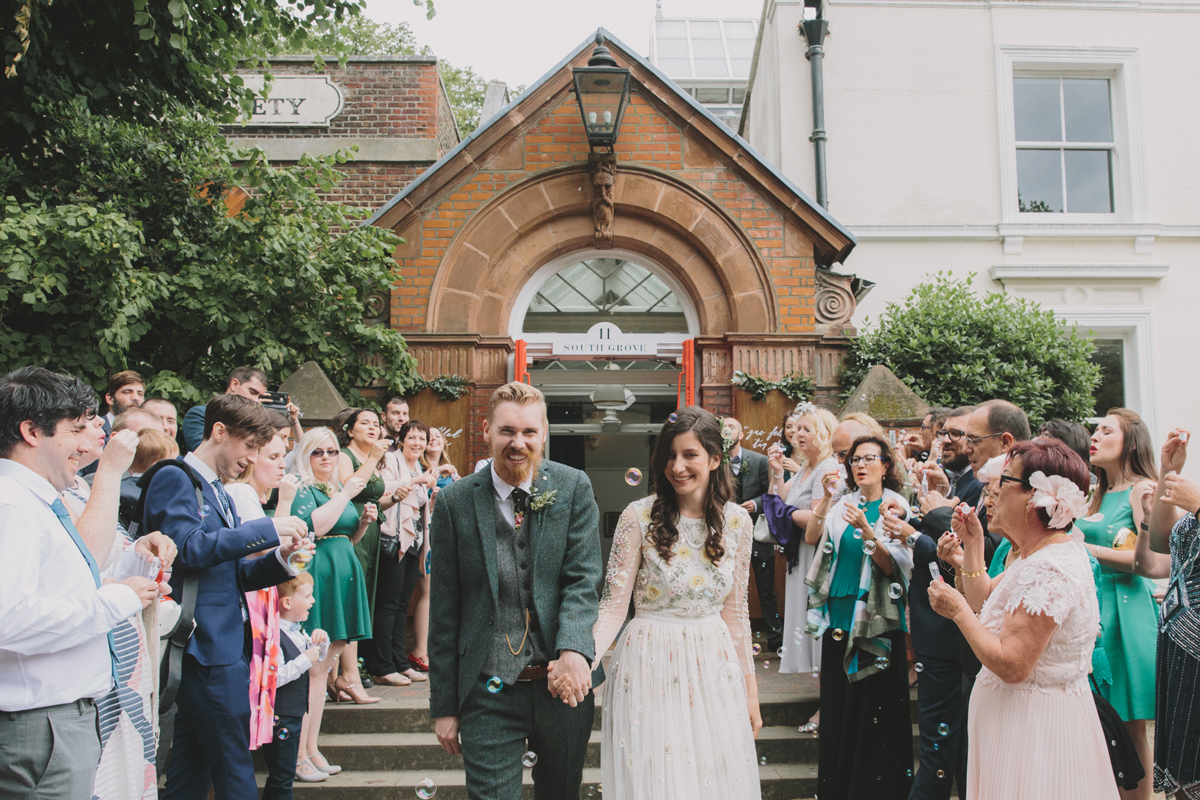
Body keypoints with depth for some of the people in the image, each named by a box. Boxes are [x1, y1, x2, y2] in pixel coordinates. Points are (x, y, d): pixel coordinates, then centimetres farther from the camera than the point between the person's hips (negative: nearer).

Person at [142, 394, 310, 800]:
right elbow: (190, 549, -21)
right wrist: (268, 529, -18)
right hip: (206, 647, -9)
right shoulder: (174, 478, -6)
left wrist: (280, 559, 2)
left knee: (193, 765, 14)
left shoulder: (218, 491, 20)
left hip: (226, 644, 9)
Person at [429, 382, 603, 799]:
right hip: (489, 693, -1)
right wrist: (443, 705, 1)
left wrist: (574, 648, -27)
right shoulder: (455, 502, -3)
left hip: (563, 685, 2)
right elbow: (444, 611, 0)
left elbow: (584, 579, -7)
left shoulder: (574, 489, -2)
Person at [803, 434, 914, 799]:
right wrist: (826, 498, -10)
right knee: (837, 702, 10)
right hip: (838, 616, 5)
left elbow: (893, 566, -12)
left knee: (872, 705, -1)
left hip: (875, 619, -5)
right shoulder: (845, 503, 10)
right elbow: (812, 538, -1)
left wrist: (867, 530, -25)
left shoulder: (895, 507, -3)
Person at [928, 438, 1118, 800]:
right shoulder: (1042, 554, 7)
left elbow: (1012, 666, -29)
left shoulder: (1049, 570, -26)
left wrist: (958, 610, -20)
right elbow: (984, 594, 18)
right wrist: (973, 542, 12)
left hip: (1035, 726, -10)